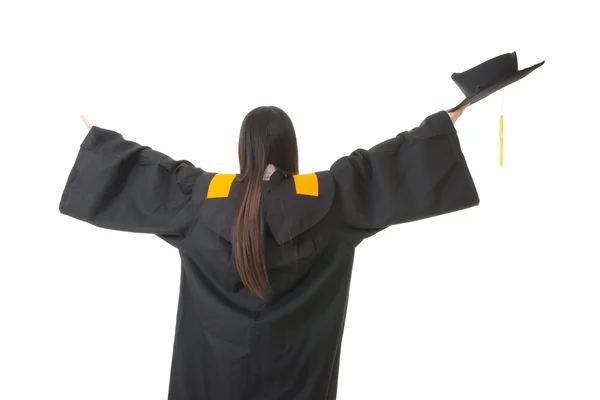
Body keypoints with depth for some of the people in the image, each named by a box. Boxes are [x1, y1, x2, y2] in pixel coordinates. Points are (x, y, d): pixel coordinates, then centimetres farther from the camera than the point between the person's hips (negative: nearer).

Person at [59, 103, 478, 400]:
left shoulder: (205, 195, -10)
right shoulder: (324, 196, -12)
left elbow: (150, 172, 0)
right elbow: (382, 165, -7)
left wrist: (100, 138, 15)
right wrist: (443, 124, 2)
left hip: (220, 355, 1)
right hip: (295, 358, 0)